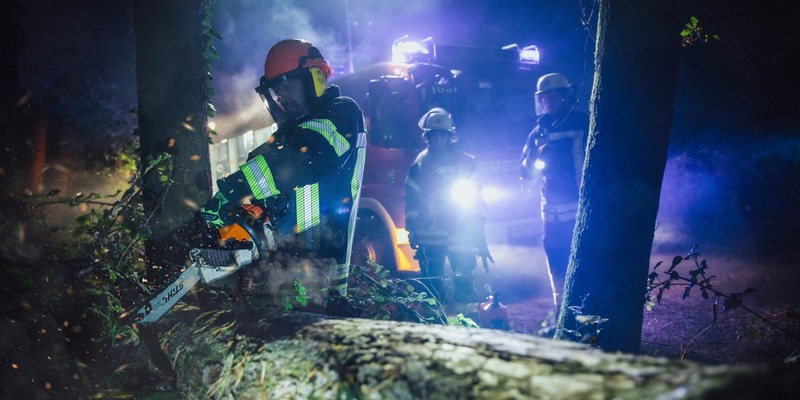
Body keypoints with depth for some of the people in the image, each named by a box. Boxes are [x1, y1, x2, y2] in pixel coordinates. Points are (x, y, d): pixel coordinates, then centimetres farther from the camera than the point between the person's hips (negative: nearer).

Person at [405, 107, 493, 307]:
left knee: (464, 280, -5)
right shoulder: (420, 163, 7)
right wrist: (412, 229, 2)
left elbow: (476, 197, 8)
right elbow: (411, 197, 6)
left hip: (460, 233, 0)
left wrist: (478, 229, 4)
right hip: (429, 234, 1)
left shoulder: (464, 161, 6)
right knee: (432, 282, 3)